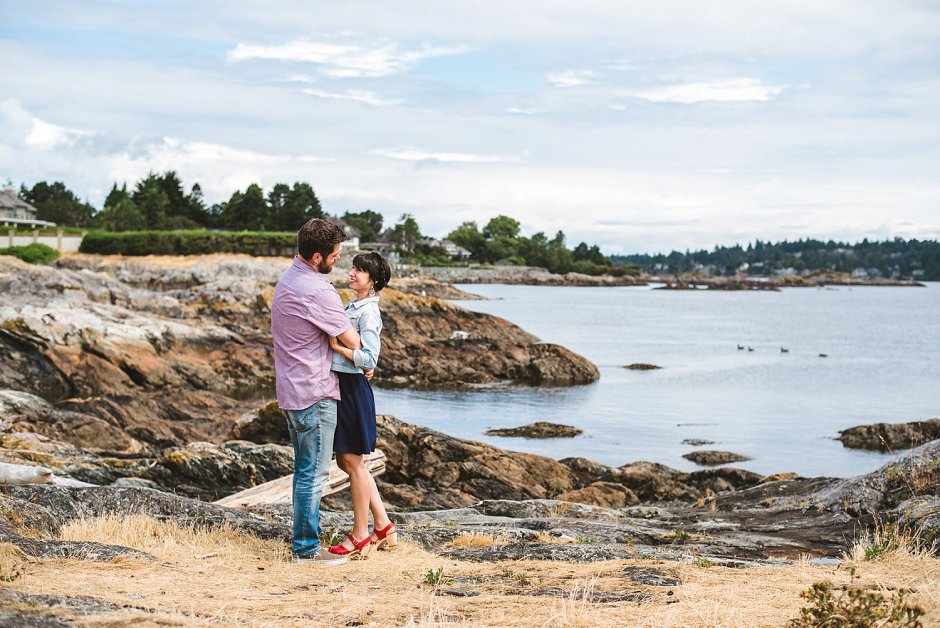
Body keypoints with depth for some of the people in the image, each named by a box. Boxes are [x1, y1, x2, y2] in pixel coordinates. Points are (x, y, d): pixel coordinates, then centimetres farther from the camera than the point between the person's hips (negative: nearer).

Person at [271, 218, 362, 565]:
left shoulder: (287, 278, 10)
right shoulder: (318, 291, -22)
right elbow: (352, 340, -14)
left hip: (290, 390, 10)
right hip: (315, 393, -10)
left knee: (304, 469, 16)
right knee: (314, 472, -3)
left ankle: (302, 538, 23)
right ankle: (306, 547, 2)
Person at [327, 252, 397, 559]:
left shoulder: (369, 312, -15)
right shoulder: (352, 306, 13)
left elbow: (369, 359, -24)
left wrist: (336, 345, -22)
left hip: (353, 388, -10)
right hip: (340, 385, 10)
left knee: (353, 461, 0)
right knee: (347, 461, 15)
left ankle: (360, 536, 11)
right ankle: (383, 526, 23)